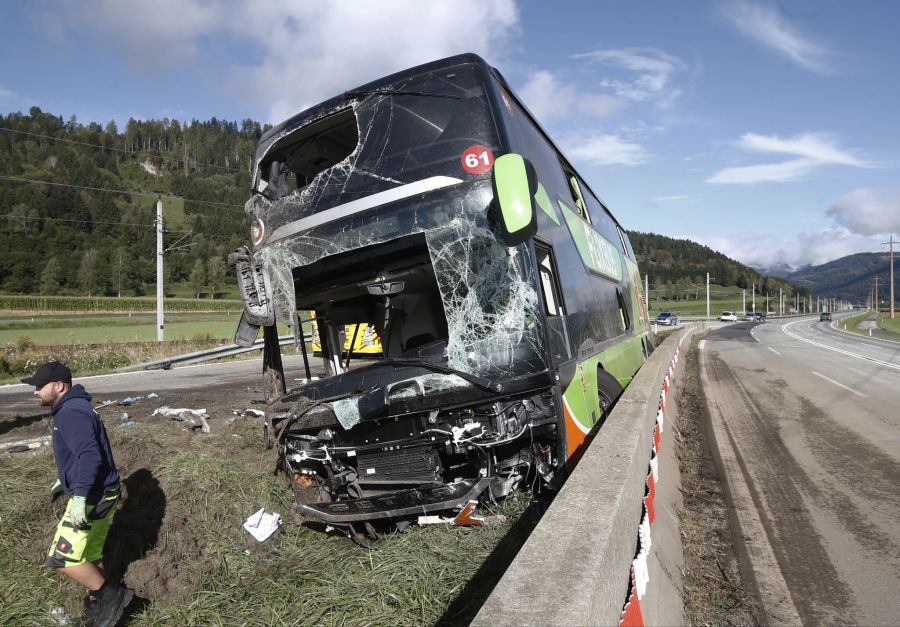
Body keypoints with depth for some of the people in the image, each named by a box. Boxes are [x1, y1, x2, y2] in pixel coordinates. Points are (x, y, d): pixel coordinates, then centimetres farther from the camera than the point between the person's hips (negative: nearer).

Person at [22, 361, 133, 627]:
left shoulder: (72, 413, -20)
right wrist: (63, 480, 34)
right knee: (90, 554, 20)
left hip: (92, 496, -10)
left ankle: (111, 595, 5)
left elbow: (90, 456, -30)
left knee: (63, 557, -6)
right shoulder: (72, 408, 14)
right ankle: (98, 604, 33)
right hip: (99, 493, 10)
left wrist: (79, 497, -34)